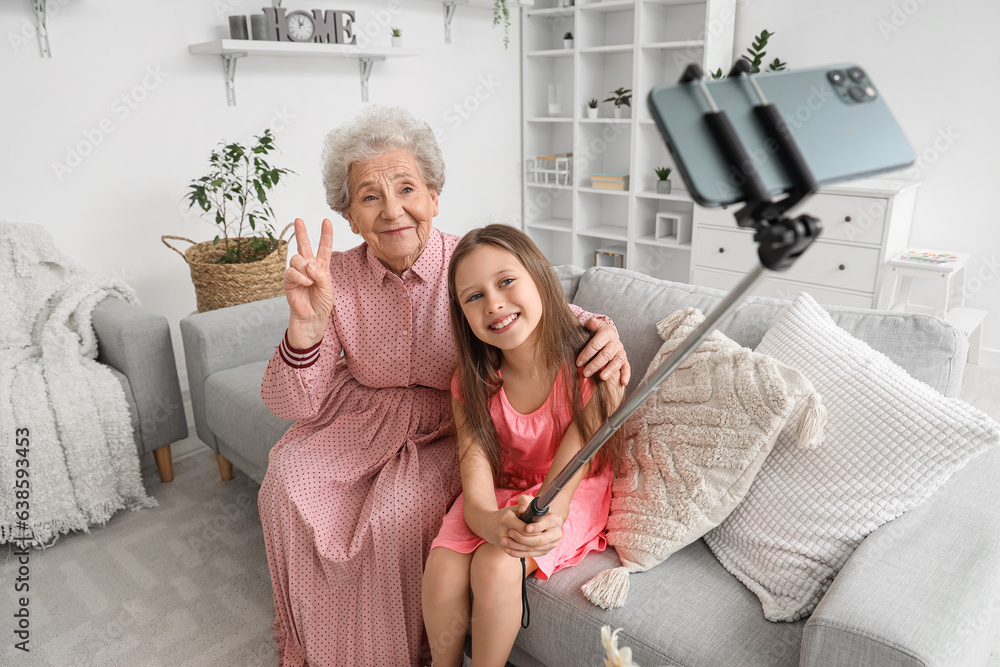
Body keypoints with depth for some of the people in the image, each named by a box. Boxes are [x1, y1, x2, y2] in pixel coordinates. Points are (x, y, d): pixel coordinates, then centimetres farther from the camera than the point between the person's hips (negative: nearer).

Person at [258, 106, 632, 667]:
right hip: (362, 418, 3)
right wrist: (305, 325, -36)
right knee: (289, 479, -14)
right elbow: (290, 404, -15)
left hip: (447, 431, -3)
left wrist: (601, 330, -33)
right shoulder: (339, 276, -14)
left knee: (396, 513, -25)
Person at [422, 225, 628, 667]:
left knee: (495, 567, -27)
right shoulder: (472, 384, -14)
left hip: (573, 497, -3)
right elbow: (476, 493, -22)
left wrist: (538, 522, -45)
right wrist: (496, 524, -46)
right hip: (498, 496, 3)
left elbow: (562, 480, -22)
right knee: (441, 571, -20)